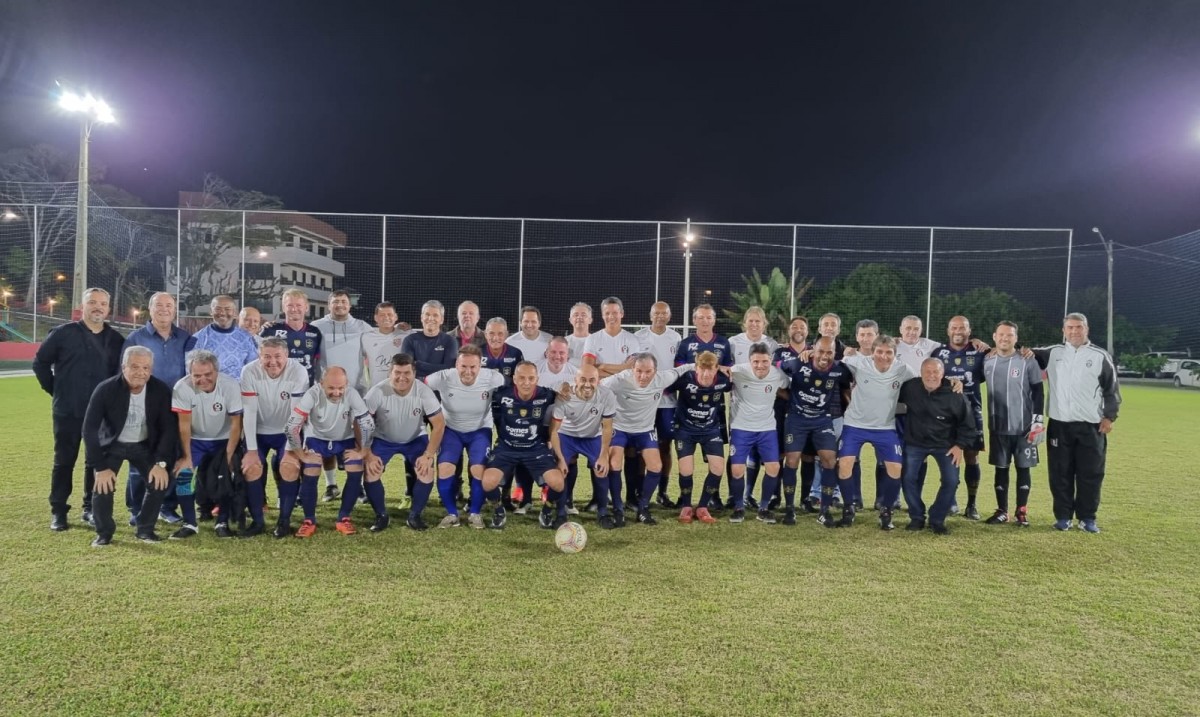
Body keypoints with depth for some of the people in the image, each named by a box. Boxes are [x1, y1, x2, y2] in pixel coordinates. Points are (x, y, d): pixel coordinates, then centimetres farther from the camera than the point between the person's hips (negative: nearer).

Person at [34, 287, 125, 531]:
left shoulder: (116, 339, 5)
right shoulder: (63, 333, -2)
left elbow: (121, 371, 16)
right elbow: (40, 362, 5)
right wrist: (55, 390, 3)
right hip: (67, 411, -2)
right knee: (64, 461, 5)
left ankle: (91, 508, 19)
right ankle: (58, 511, 14)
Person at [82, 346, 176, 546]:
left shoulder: (161, 390, -20)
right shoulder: (105, 389, -24)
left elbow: (169, 428, -13)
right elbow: (90, 429, -20)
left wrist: (161, 463, -20)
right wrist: (100, 467, -23)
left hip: (144, 445, 1)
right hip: (112, 445, -1)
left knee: (159, 480, -15)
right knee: (103, 484, -18)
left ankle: (145, 529, 6)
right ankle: (104, 532, 7)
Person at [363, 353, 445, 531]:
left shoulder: (424, 392, -26)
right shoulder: (377, 392, -28)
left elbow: (439, 424, -19)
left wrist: (428, 455, -24)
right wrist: (368, 455, -23)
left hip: (416, 438, 0)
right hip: (383, 439, 0)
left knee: (427, 471, -19)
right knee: (371, 472, -19)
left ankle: (415, 516, 4)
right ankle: (381, 516, 5)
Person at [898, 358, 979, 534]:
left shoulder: (955, 395, -19)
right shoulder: (910, 387, -16)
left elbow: (967, 422, -8)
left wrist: (961, 445, -9)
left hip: (945, 445, -1)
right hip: (915, 442, 1)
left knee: (951, 481, -8)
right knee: (908, 478, -4)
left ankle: (937, 519, 10)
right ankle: (916, 517, 14)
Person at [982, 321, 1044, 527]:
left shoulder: (1028, 361, -5)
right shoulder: (987, 361, 3)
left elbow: (1038, 392, -3)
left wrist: (1038, 420, -7)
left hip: (1024, 427, -2)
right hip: (997, 427, 2)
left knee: (1023, 469, 5)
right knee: (1001, 469, 9)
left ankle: (1022, 512, 15)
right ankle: (1002, 511, 18)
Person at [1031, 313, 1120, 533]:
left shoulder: (1100, 356, 4)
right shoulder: (1053, 353, 7)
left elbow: (1112, 390, 6)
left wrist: (1109, 416, -1)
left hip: (1091, 427, -1)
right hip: (1059, 425, 1)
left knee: (1090, 474, 4)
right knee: (1060, 473, 4)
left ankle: (1087, 517, 16)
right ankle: (1063, 516, 15)